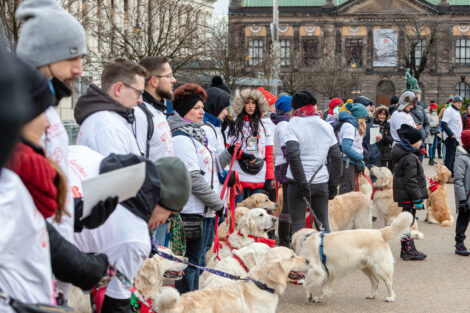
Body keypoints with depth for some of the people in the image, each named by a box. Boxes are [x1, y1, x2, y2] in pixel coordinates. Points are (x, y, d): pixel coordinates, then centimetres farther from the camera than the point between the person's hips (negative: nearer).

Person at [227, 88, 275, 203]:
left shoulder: (264, 126, 12)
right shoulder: (234, 125, 7)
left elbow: (269, 156, 10)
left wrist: (269, 178, 3)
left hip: (259, 179, 2)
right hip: (238, 177, -2)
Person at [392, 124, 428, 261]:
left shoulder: (402, 153, 12)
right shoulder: (410, 158, -20)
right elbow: (411, 181, -21)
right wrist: (417, 198, -18)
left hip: (404, 194, 10)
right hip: (408, 196, -10)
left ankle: (407, 249, 22)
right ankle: (408, 251, 2)